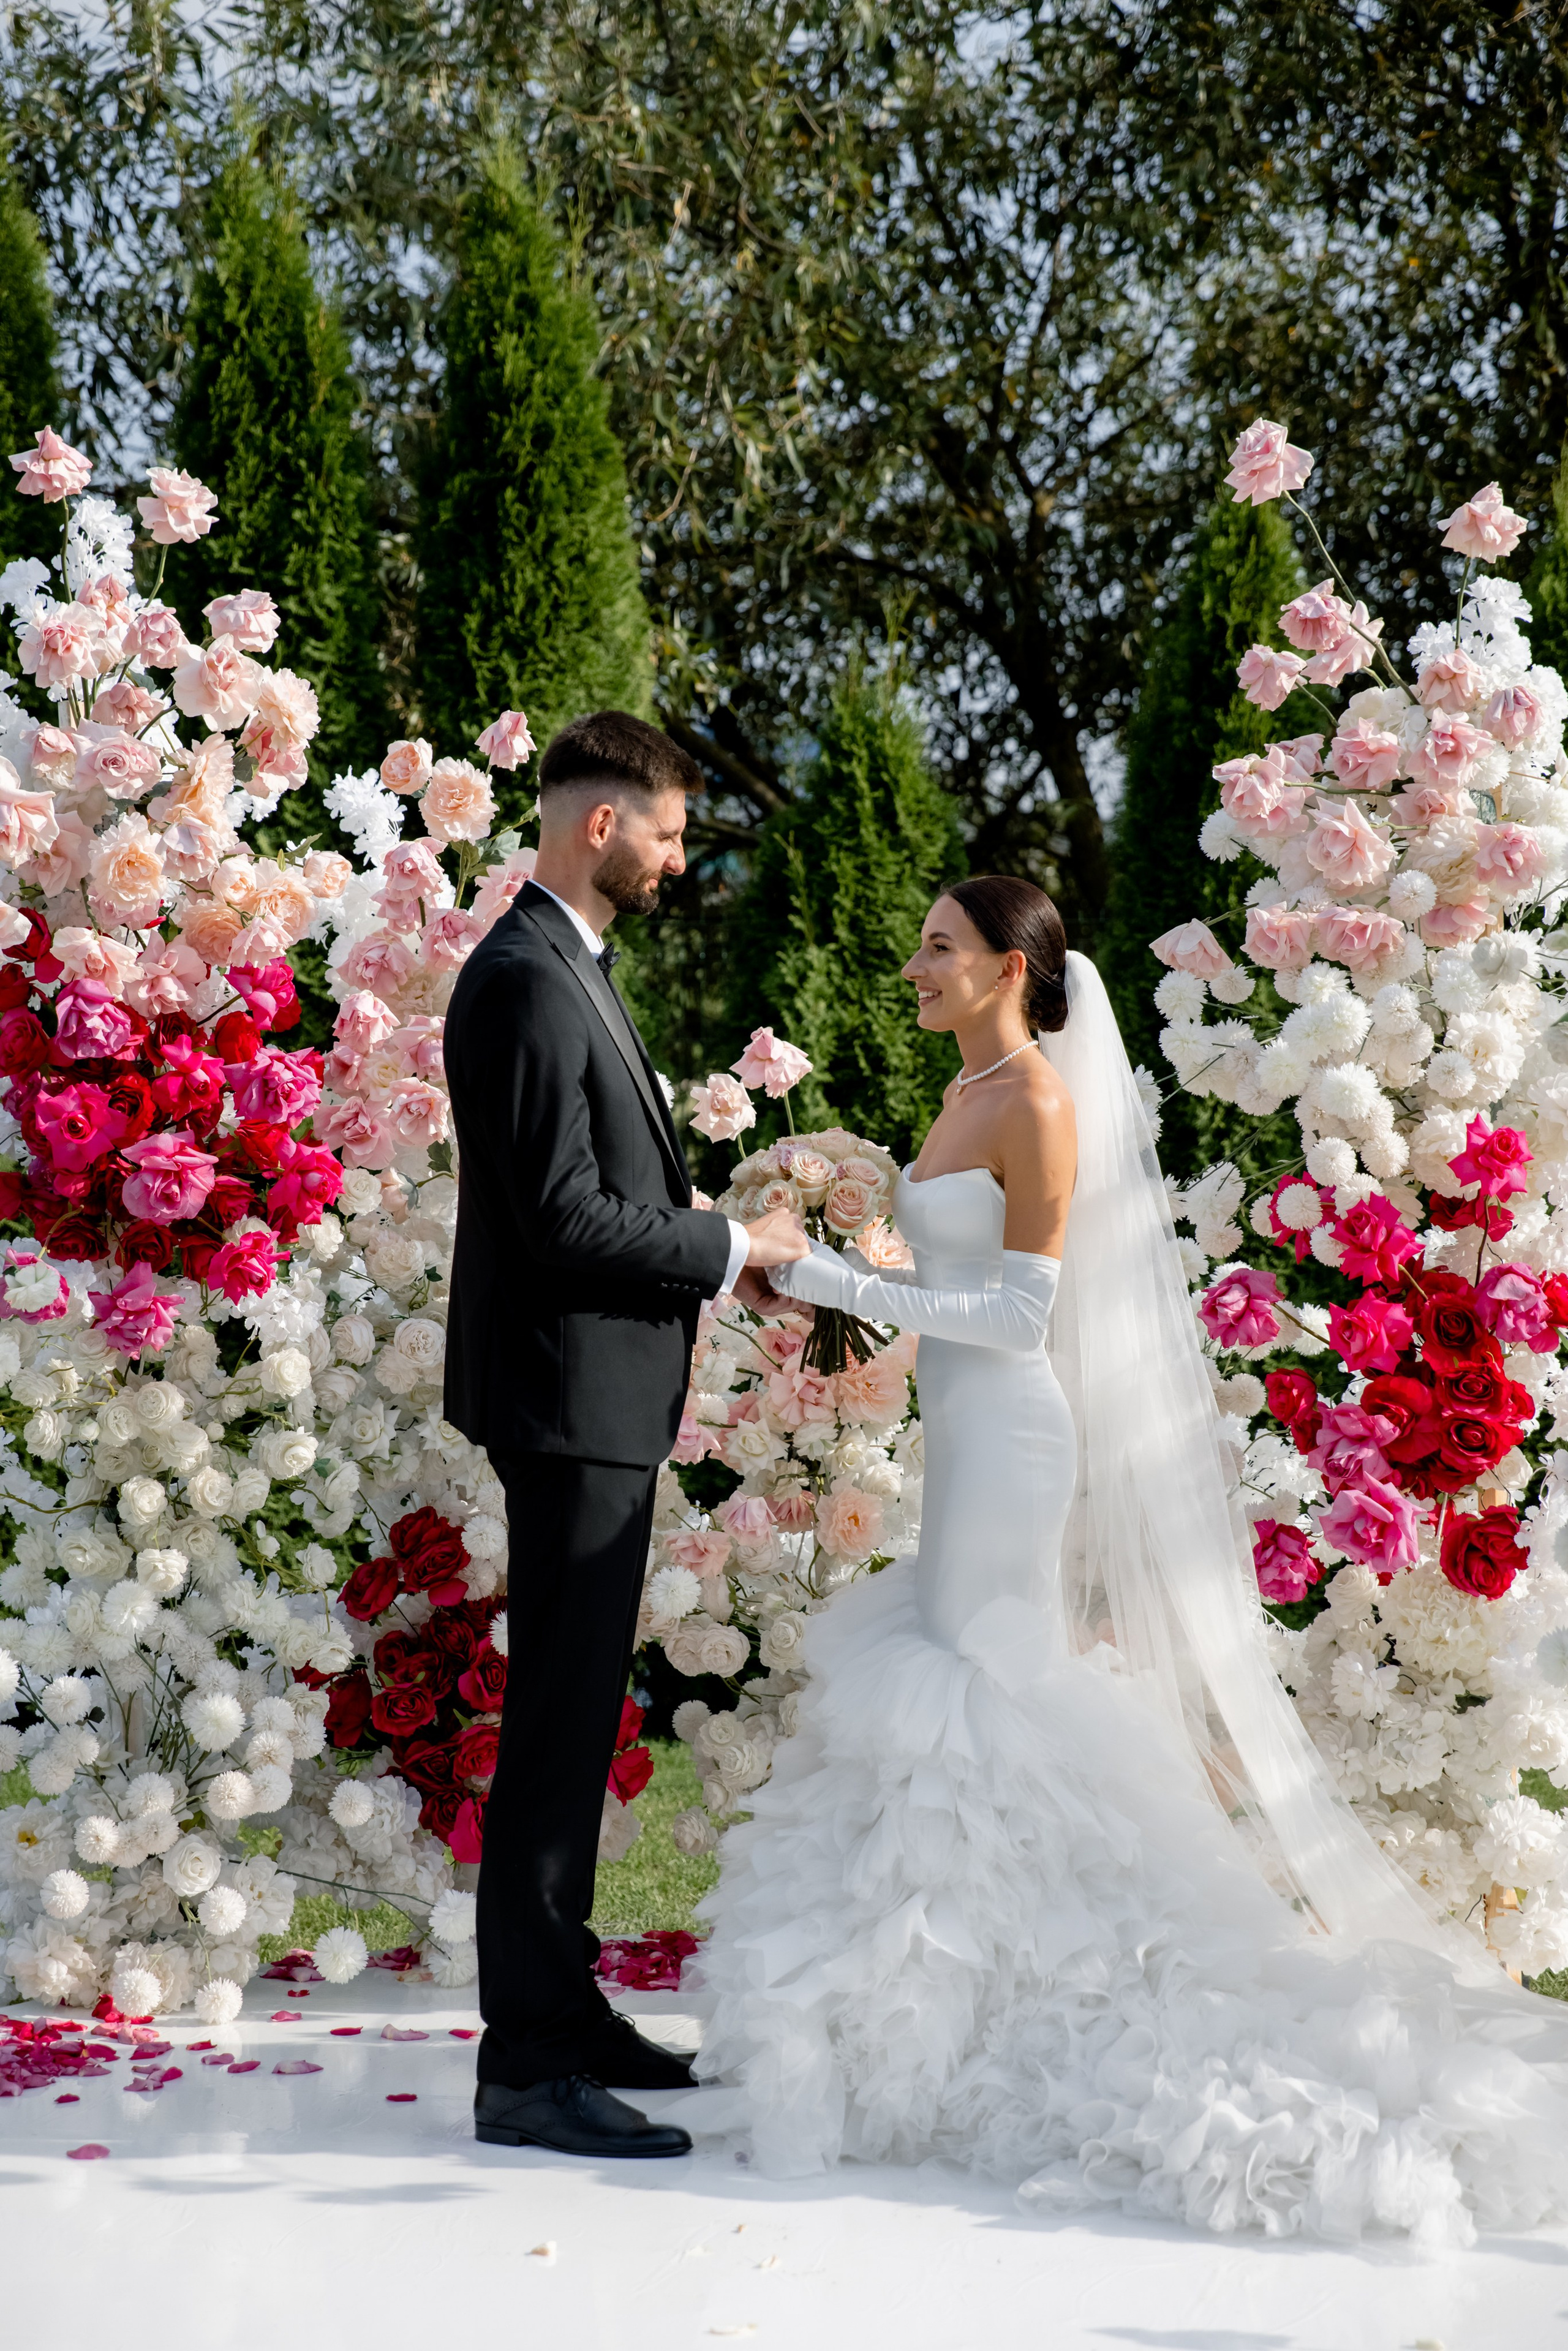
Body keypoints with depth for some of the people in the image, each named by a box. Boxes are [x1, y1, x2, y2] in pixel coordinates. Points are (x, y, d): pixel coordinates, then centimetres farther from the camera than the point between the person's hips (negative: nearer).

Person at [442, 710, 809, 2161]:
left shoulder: (567, 970, 16)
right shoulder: (528, 982, -17)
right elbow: (566, 1220, -23)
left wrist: (719, 1247, 8)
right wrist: (729, 1249, -11)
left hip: (599, 1400, 11)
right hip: (570, 1398, -11)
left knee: (576, 1723, 16)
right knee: (560, 1726, -7)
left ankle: (562, 2012, 26)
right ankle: (528, 2068, -1)